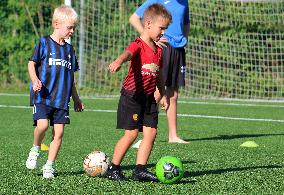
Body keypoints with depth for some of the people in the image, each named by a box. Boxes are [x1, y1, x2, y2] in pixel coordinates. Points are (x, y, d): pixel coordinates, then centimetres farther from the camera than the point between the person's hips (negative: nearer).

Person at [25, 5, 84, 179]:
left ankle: (49, 166, 7)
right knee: (43, 125, -23)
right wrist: (35, 80, -19)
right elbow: (32, 64, 0)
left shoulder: (69, 49, 16)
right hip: (42, 96, -5)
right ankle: (35, 150, 6)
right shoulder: (44, 43, 1)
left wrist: (76, 98, 26)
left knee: (59, 132, -2)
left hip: (62, 98, 5)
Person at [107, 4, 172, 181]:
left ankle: (140, 170, 6)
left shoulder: (158, 49, 11)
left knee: (151, 132, -1)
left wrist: (163, 95, 24)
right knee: (132, 133, -7)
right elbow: (127, 54, -38)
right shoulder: (138, 46, -14)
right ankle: (113, 168, 8)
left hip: (149, 97, 7)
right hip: (132, 95, -7)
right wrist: (118, 62, -60)